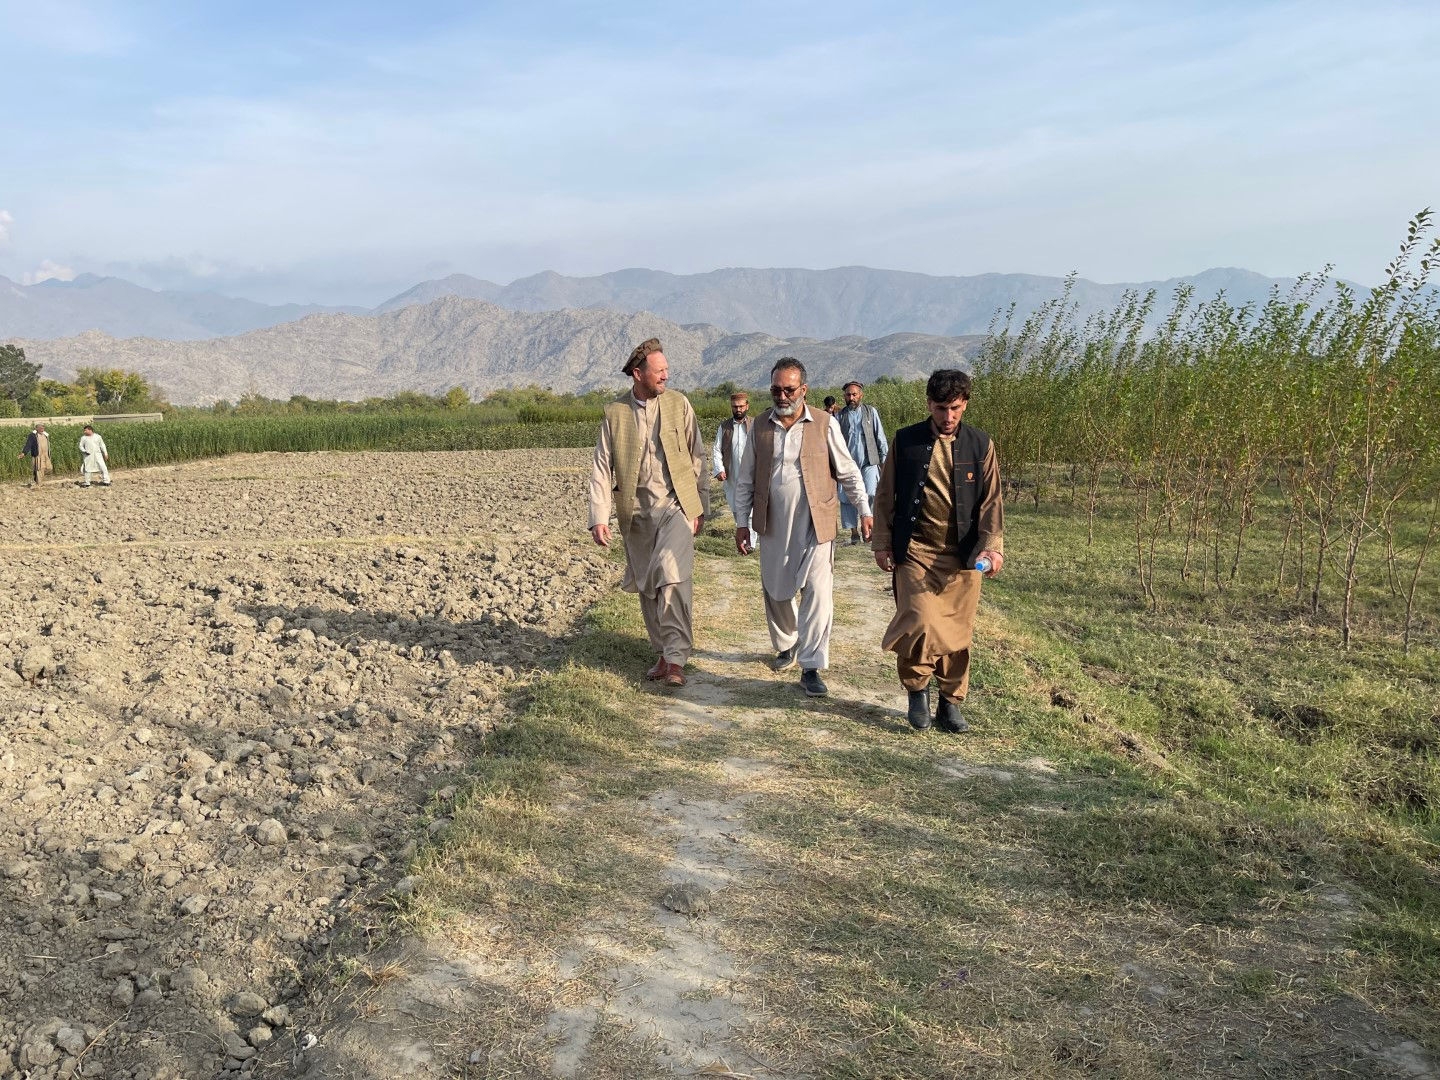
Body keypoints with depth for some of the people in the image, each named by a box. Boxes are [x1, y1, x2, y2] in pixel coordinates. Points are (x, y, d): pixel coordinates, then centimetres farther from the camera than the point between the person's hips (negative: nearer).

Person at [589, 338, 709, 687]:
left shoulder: (679, 404, 1)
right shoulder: (614, 413, 1)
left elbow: (697, 458, 5)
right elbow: (602, 468, 0)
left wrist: (701, 507, 2)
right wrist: (599, 518, -9)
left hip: (676, 505, -2)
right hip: (636, 512, 2)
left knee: (670, 574, -21)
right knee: (646, 586, 10)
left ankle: (676, 657, -12)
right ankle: (664, 652, 26)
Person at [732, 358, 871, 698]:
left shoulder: (824, 424, -4)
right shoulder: (761, 426, 4)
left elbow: (848, 472, 3)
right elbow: (746, 478, 9)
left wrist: (865, 511, 1)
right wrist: (742, 523, 7)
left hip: (815, 524, -3)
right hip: (774, 526, 3)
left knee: (818, 593, -10)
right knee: (776, 592, 14)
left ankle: (811, 667, -2)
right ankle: (786, 646, 39)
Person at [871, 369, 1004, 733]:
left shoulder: (980, 444, 3)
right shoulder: (906, 441, 1)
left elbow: (991, 500, 2)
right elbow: (886, 495, 7)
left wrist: (993, 546, -10)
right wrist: (881, 542, 4)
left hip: (963, 554, 2)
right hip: (916, 551, -1)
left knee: (958, 633, 7)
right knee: (921, 623, -12)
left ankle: (950, 703, 22)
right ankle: (917, 689, 13)